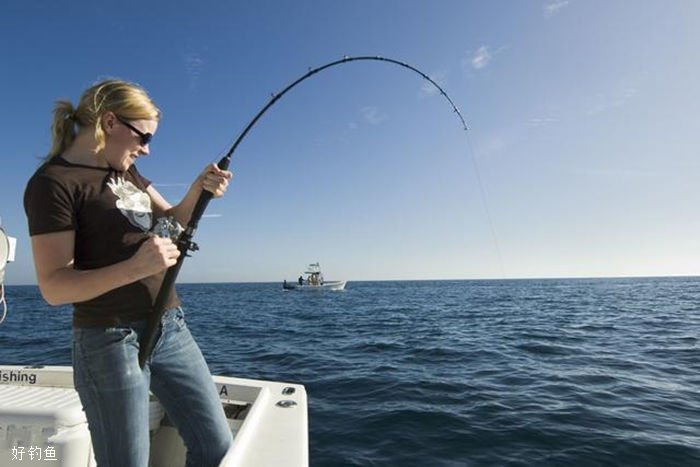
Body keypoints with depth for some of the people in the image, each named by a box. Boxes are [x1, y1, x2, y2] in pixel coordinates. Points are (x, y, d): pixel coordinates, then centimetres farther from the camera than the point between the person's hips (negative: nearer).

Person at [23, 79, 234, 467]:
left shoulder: (125, 170, 11)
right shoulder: (53, 183, -12)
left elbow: (172, 220, 14)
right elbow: (54, 286, -16)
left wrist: (198, 190, -6)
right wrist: (135, 267, -31)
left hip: (171, 328, 7)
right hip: (112, 341, -7)